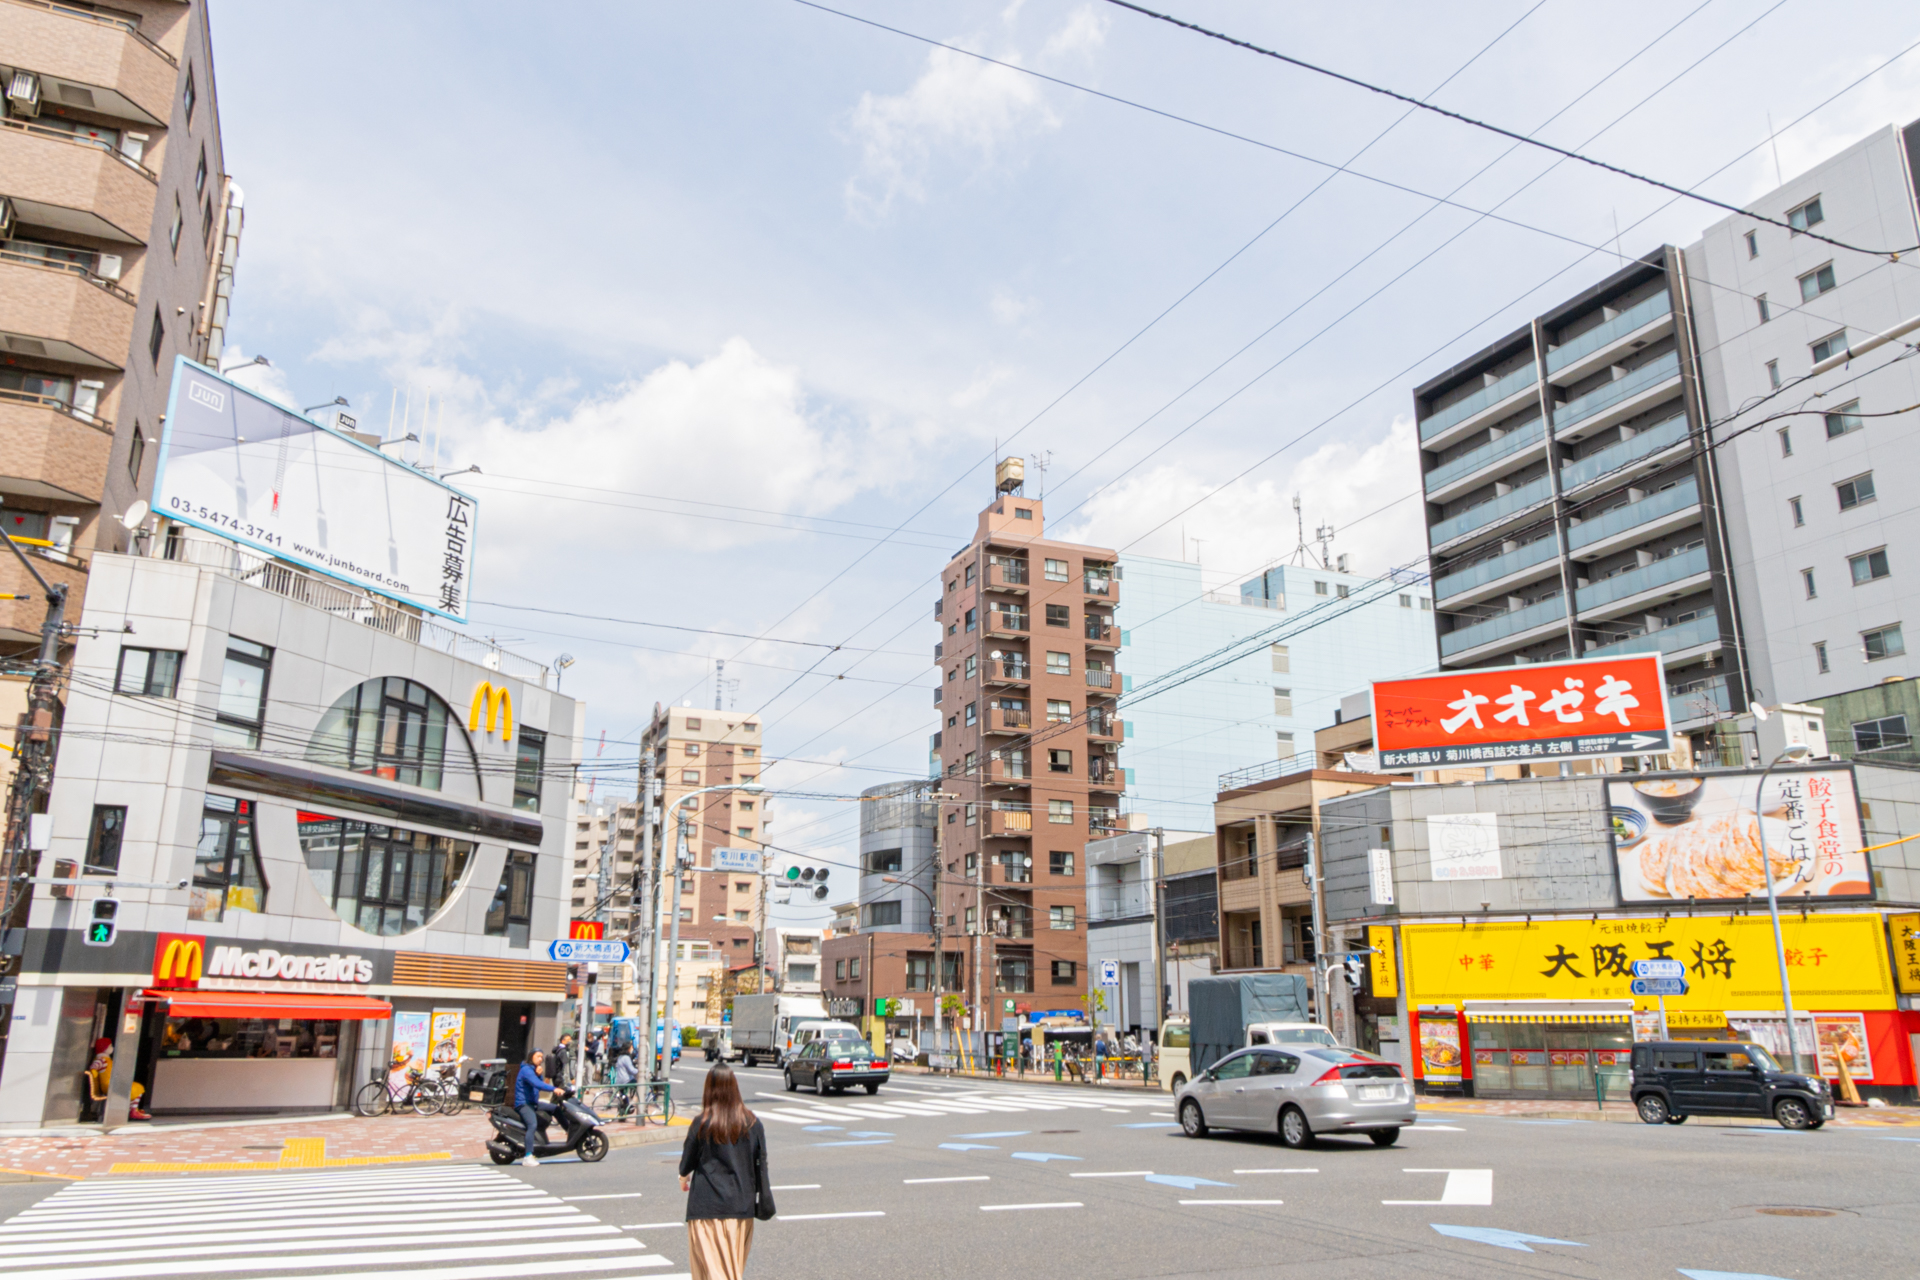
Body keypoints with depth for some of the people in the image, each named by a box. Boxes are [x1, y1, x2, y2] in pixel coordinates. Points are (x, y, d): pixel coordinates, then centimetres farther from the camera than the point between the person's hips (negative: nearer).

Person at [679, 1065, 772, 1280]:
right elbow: (761, 1164, 2)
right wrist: (763, 1201, 12)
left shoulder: (702, 1123, -10)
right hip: (741, 1206, 3)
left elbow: (687, 1161, 2)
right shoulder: (752, 1123, -2)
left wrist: (684, 1177, 25)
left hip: (707, 1207, -3)